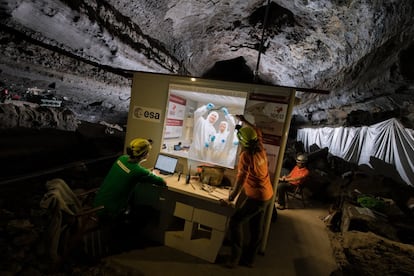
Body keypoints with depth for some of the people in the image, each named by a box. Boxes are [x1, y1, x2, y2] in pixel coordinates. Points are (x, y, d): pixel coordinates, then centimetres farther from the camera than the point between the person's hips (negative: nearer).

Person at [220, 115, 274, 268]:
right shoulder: (260, 149, 0)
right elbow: (257, 132, 21)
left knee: (235, 222, 1)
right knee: (257, 228, 16)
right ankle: (249, 258, 30)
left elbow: (241, 180, -25)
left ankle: (235, 257, 10)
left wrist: (230, 199, -18)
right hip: (267, 195, 9)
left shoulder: (246, 155, -22)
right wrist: (244, 121, 30)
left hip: (256, 197, -9)